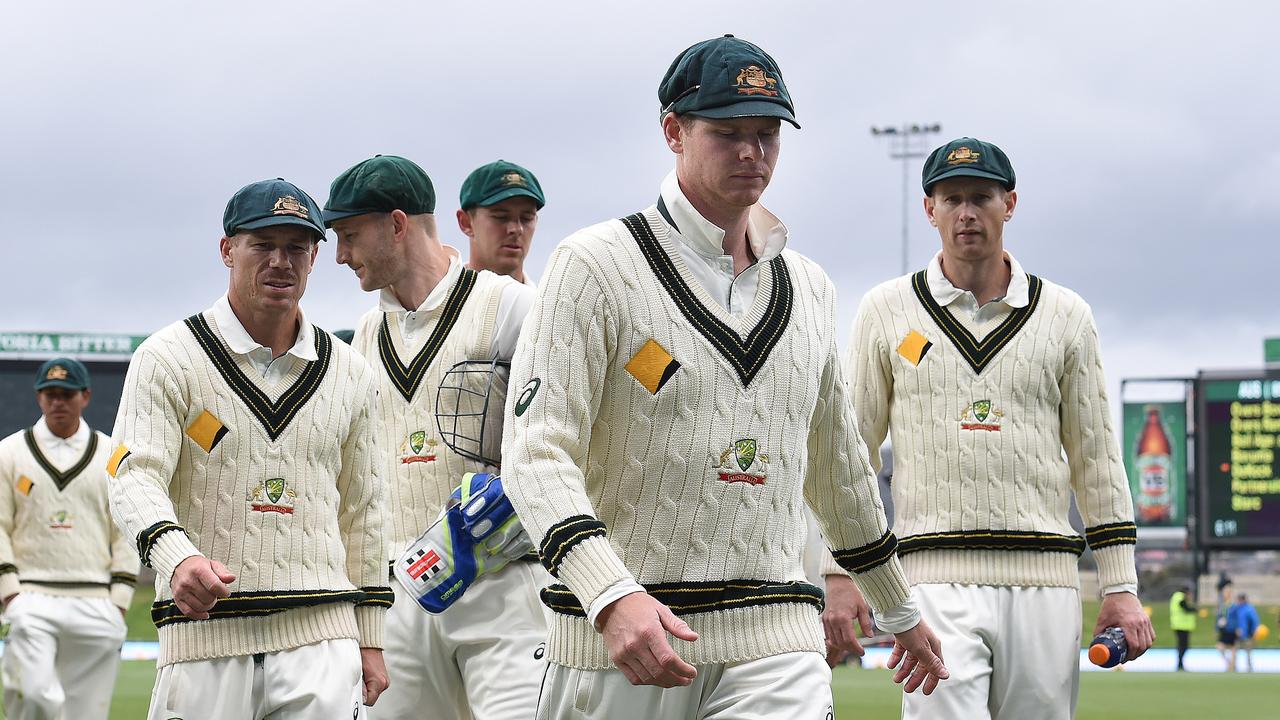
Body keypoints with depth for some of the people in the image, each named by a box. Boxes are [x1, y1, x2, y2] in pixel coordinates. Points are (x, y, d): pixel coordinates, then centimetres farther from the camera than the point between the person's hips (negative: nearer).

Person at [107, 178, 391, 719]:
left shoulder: (350, 375, 14)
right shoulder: (168, 358, 1)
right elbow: (134, 477, -11)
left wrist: (370, 639, 15)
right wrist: (177, 556, -32)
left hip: (321, 634, 2)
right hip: (203, 630, -2)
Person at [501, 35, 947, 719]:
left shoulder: (809, 289, 16)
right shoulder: (597, 264, -2)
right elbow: (538, 452, -13)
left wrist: (901, 612, 35)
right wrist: (612, 596, -28)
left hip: (773, 640, 3)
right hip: (612, 637, -3)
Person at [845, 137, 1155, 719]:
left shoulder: (1065, 316, 12)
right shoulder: (887, 311, 9)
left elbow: (1096, 457, 13)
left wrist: (1121, 587, 6)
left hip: (1043, 582, 2)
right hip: (936, 578, -2)